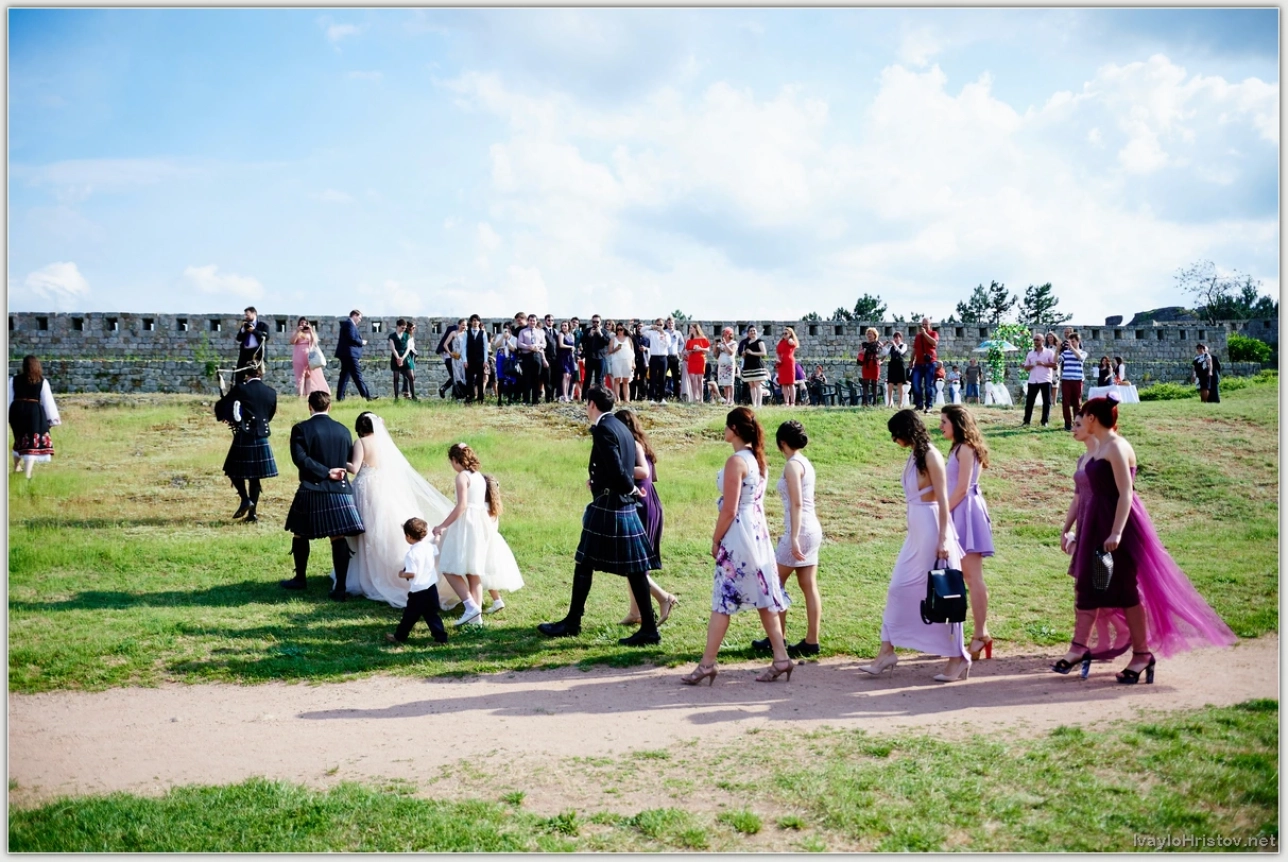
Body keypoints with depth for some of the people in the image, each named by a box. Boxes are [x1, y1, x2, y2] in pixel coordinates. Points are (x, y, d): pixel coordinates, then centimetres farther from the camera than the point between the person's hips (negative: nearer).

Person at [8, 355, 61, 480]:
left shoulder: (14, 379, 1)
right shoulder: (42, 382, -5)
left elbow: (9, 398, 6)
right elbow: (48, 400, -2)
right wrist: (54, 418, 6)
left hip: (16, 410, 3)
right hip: (34, 411, -3)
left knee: (20, 439, 23)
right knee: (33, 442, 0)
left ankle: (16, 467, 40)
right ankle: (27, 474, -9)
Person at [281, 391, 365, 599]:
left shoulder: (301, 429, -5)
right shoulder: (343, 430, 7)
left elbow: (300, 458, -15)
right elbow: (350, 462, 10)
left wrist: (326, 472, -11)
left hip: (311, 491, -3)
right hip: (340, 491, 3)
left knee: (300, 535, 17)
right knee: (339, 539, 2)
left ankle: (300, 579, 28)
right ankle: (340, 587, 0)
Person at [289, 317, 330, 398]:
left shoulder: (311, 333, 12)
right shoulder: (295, 333, 8)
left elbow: (314, 342, -5)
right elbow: (292, 342, -10)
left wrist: (310, 331, -14)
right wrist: (297, 331, -15)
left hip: (309, 357, 1)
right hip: (299, 358, -1)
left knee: (311, 375, -1)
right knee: (300, 376, -3)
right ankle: (300, 395, -3)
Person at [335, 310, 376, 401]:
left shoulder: (347, 323, 22)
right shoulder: (350, 324, -10)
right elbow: (352, 338, -20)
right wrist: (361, 342, -6)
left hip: (345, 354, 11)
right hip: (350, 354, -11)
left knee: (344, 376, 8)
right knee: (357, 376, -9)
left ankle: (340, 397, 6)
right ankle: (367, 396, -8)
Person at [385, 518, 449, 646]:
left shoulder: (412, 553, -19)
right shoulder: (429, 545, 2)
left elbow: (411, 573, -21)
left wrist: (402, 574, -4)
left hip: (418, 590, -7)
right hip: (431, 587, 7)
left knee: (410, 615, 9)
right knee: (431, 614, 11)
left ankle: (399, 636, 24)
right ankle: (440, 637, 5)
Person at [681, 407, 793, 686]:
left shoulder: (736, 461, -17)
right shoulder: (757, 459, 10)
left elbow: (729, 510, -18)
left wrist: (715, 540, -7)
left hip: (738, 536, -9)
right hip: (758, 533, 9)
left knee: (723, 599, -3)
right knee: (763, 596, 11)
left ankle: (707, 664, 3)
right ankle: (781, 657, 13)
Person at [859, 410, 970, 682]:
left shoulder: (931, 456, -13)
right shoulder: (914, 456, 11)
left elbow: (943, 500, -16)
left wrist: (943, 539, -19)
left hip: (931, 528, -9)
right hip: (915, 530, 9)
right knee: (898, 588, 8)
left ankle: (958, 658, 10)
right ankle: (887, 652, 14)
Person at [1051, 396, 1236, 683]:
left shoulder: (1116, 447, -14)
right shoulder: (1096, 448, 13)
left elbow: (1125, 493, -21)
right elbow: (1081, 495, 18)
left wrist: (1116, 533, -27)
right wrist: (1067, 528, 18)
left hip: (1116, 525, -9)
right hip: (1093, 527, 9)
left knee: (1125, 589, -2)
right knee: (1086, 586, 9)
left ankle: (1142, 654, 7)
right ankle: (1079, 648, 13)